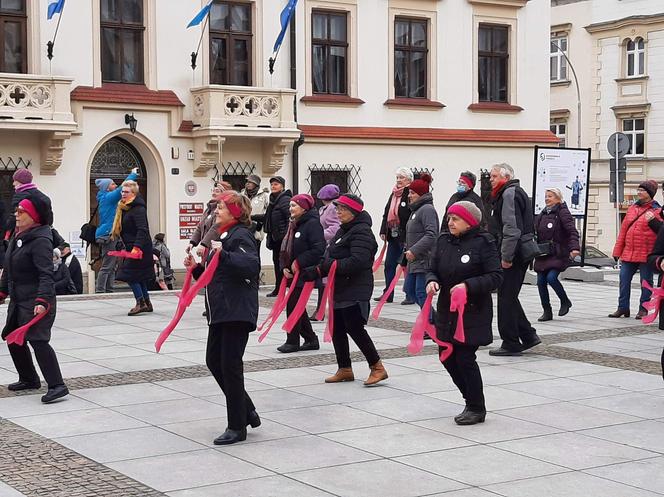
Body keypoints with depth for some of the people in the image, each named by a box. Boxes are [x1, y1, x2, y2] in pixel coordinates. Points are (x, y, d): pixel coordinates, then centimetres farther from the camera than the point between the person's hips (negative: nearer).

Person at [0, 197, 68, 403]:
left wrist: (42, 301, -34)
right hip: (18, 300, 10)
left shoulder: (40, 240, -18)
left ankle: (57, 385, -20)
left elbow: (46, 274, -26)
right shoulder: (17, 237, 12)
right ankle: (29, 379, 31)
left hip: (36, 302, -10)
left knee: (37, 339, -19)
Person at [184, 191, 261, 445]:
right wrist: (196, 267, 9)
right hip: (220, 311, 10)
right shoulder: (222, 235, 18)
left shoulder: (241, 236, -12)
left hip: (237, 312, -10)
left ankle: (237, 427, 5)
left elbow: (251, 265, -29)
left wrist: (222, 254, -33)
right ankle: (248, 412, 24)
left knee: (230, 365, -6)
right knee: (214, 361, 11)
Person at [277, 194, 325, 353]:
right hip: (293, 273, 9)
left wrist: (298, 262, -19)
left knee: (293, 305, -8)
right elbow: (285, 248, 18)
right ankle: (311, 340, 20)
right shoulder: (293, 225, 14)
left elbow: (318, 249, -22)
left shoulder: (313, 224, -13)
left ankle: (292, 342, 0)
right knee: (298, 307, 11)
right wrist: (285, 267, 1)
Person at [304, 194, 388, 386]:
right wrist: (317, 271, 1)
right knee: (337, 330, 12)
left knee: (355, 328, -10)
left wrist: (329, 265, -25)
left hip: (356, 291, -10)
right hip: (340, 290, 10)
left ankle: (377, 368, -1)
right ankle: (345, 370, 22)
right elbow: (331, 258, 17)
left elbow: (357, 262, -26)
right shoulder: (343, 231, 16)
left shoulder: (361, 232, -15)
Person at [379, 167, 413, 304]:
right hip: (393, 235, 9)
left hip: (405, 236, -9)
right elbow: (386, 213, 19)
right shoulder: (394, 194, 15)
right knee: (389, 264, 11)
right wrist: (383, 231, 13)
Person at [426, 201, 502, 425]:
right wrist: (431, 281, -11)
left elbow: (495, 277, -14)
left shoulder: (483, 243, -11)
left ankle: (476, 408, 13)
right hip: (447, 310, 7)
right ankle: (472, 400, 28)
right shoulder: (443, 240, 6)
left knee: (465, 358, -5)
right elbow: (433, 269, 12)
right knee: (448, 358, 9)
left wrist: (468, 285, -25)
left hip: (473, 313, -7)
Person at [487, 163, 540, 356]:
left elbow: (512, 228, -22)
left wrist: (506, 257, -22)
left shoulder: (510, 193, -13)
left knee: (506, 298, -4)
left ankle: (511, 344, 0)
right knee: (510, 297, 15)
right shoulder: (517, 192, 21)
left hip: (511, 255, -11)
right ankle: (528, 336, 17)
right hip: (521, 254, 11)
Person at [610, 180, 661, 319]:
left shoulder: (656, 211, -4)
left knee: (645, 282, 4)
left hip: (646, 254, -5)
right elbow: (623, 229, 13)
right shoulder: (632, 208, 12)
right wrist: (618, 251, 11)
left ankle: (643, 309, 12)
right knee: (624, 280, 4)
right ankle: (623, 308, 13)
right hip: (628, 253, 5)